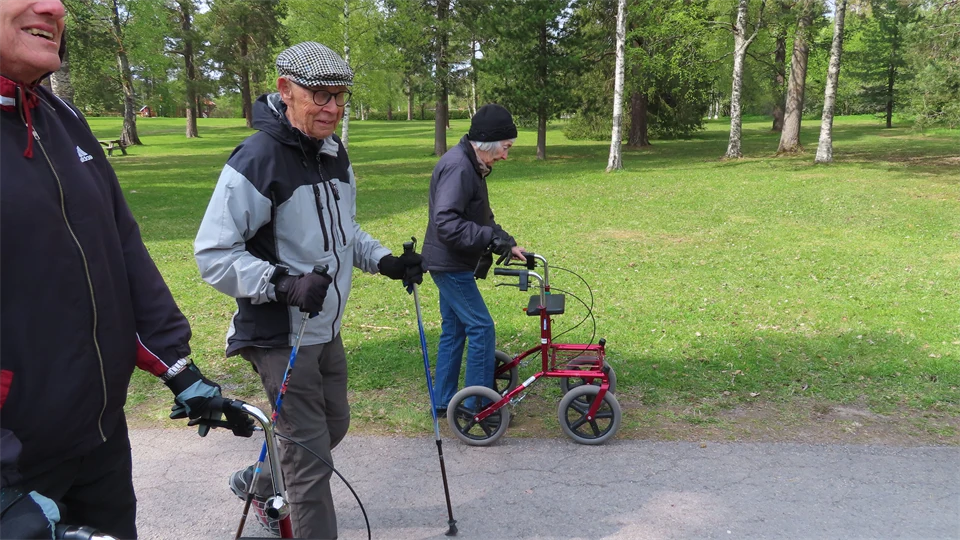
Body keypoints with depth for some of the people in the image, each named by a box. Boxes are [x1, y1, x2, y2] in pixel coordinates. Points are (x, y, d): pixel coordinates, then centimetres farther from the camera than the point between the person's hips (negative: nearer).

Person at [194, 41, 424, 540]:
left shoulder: (335, 156, 7)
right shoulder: (257, 160, -21)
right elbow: (213, 254, -21)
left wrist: (385, 261, 5)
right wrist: (282, 283, -33)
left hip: (326, 329, 9)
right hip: (280, 336, -9)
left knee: (335, 424, 23)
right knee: (311, 454, -3)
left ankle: (260, 483, 47)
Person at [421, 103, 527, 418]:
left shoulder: (471, 166, 12)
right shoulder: (458, 166, -21)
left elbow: (480, 219, 18)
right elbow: (446, 222, -29)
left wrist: (507, 245, 9)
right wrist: (492, 237, -30)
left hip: (453, 265, 11)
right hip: (450, 265, -11)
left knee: (454, 330, 15)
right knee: (481, 328, -6)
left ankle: (444, 402, 25)